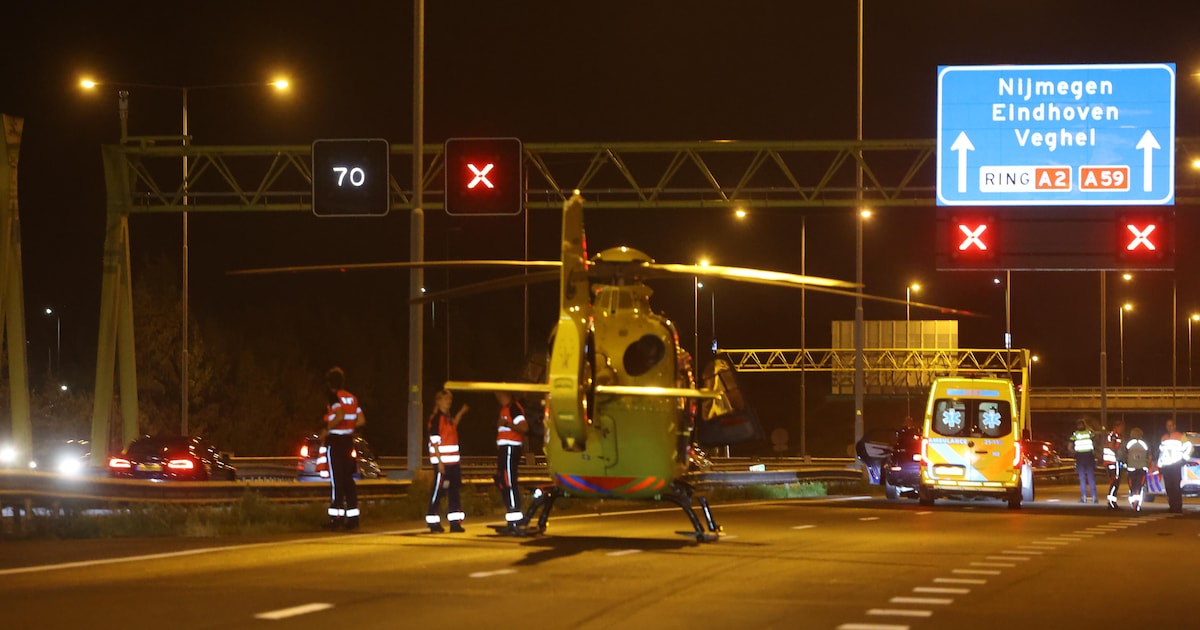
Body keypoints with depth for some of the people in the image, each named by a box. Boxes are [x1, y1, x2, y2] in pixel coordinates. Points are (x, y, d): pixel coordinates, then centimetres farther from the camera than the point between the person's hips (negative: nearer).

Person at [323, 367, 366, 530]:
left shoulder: (334, 396, -11)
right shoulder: (352, 398, 10)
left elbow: (340, 416, -26)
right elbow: (361, 420, 8)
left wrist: (327, 428, -13)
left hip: (335, 441, -7)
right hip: (348, 441, 7)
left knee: (336, 481, -5)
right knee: (348, 480, 11)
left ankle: (336, 518, -6)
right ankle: (353, 518, 9)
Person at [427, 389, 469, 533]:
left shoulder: (448, 417, 14)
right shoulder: (436, 418, -10)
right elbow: (435, 442, -15)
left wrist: (461, 412, 28)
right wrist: (440, 462, -19)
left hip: (453, 461, 9)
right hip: (442, 462, -9)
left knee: (455, 491, 9)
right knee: (438, 491, -4)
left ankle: (455, 522, 14)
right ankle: (433, 522, 1)